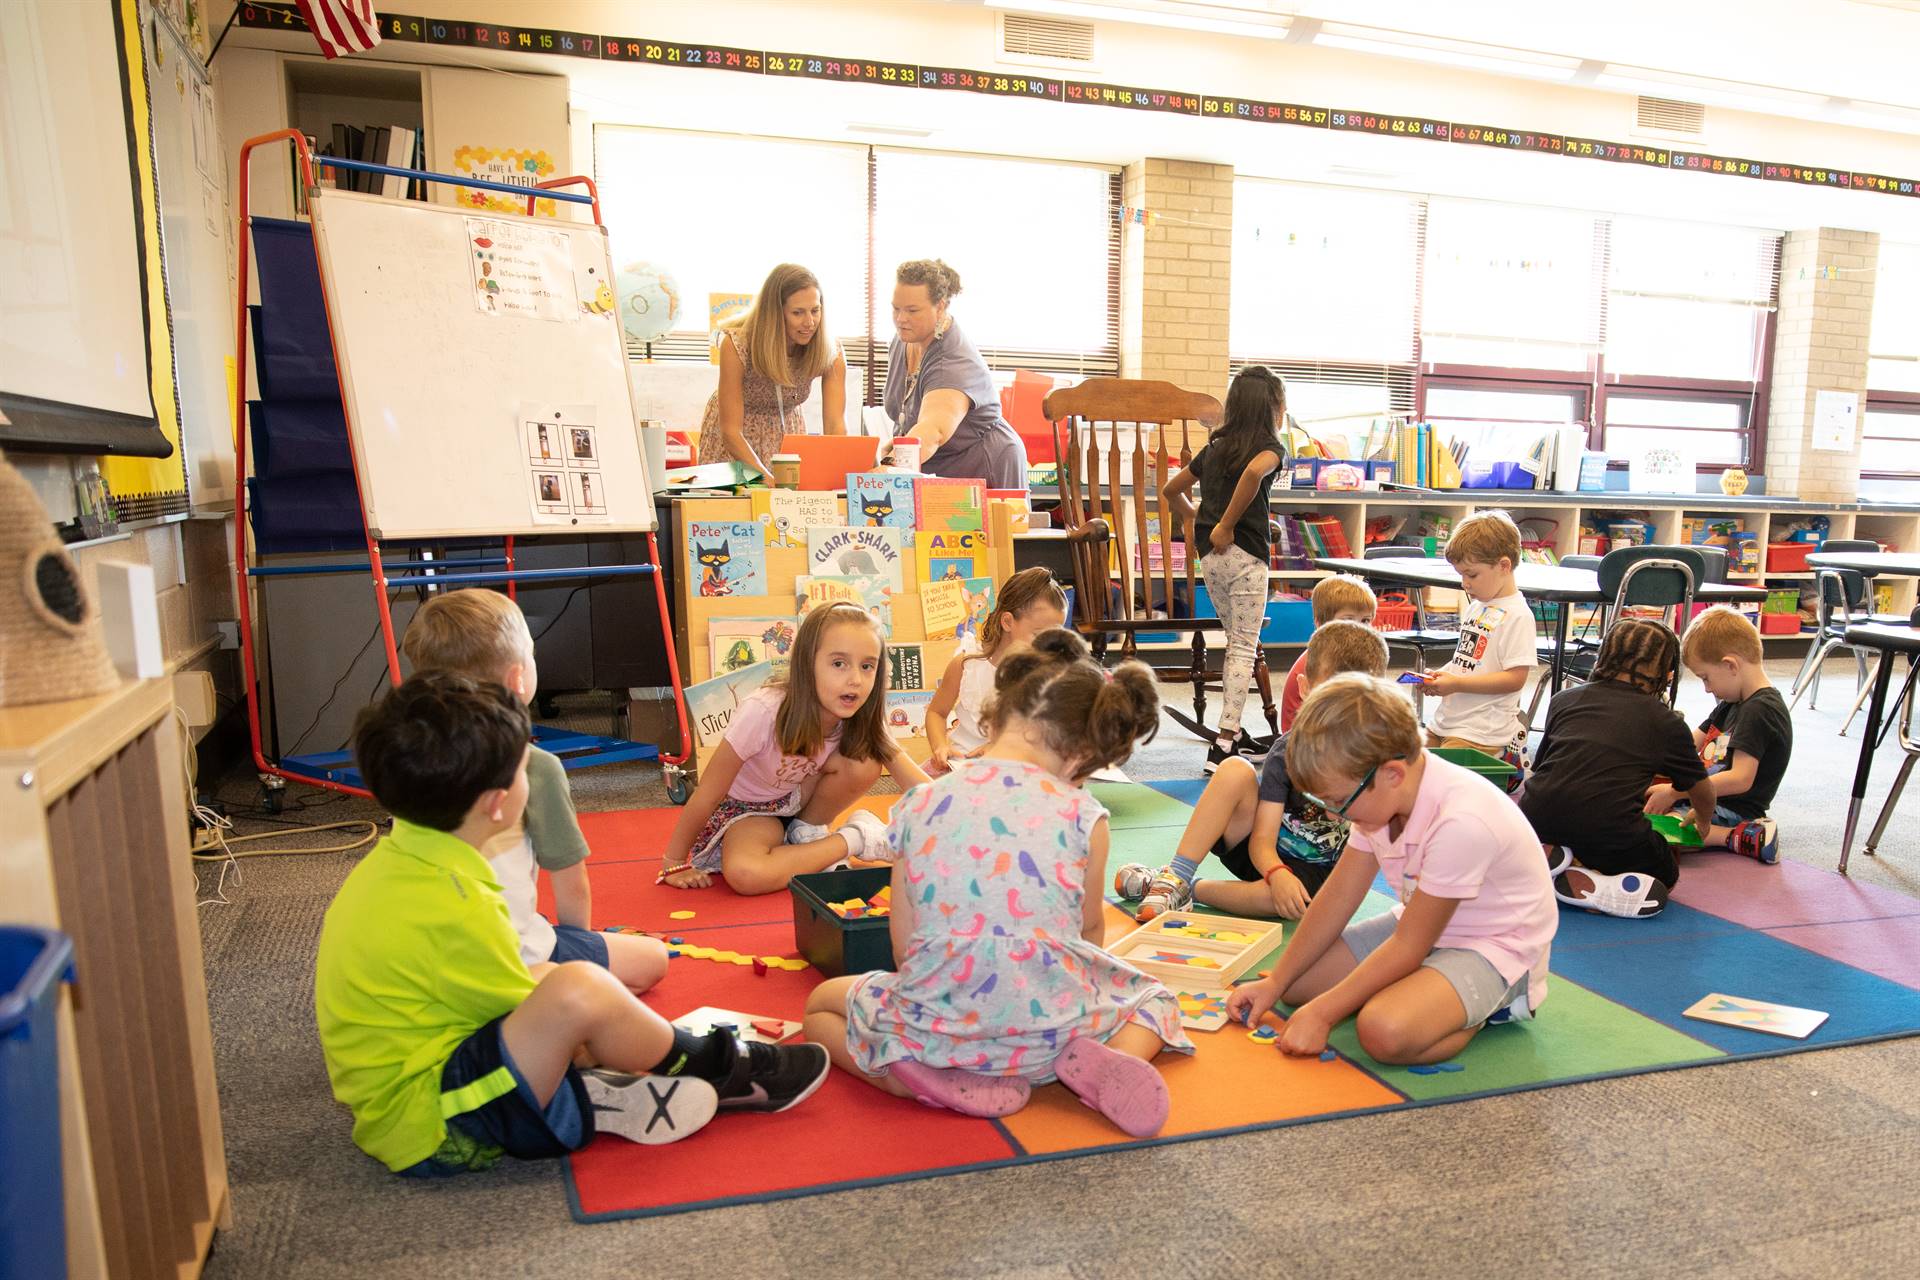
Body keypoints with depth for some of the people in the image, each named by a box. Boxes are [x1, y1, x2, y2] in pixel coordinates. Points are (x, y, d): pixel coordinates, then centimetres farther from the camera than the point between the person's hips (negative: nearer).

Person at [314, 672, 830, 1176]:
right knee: (576, 989, -27)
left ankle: (593, 1095, 1)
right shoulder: (453, 907, -26)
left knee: (551, 975, 24)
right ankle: (720, 1069, -3)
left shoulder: (394, 860, 2)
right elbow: (532, 1022, -14)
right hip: (430, 1133, -10)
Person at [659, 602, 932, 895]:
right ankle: (850, 840, -15)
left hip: (799, 798, 4)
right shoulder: (763, 712, -35)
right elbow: (708, 793, -24)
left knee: (864, 764, -26)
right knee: (744, 874, -36)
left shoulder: (861, 718, -20)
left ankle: (806, 832, -1)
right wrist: (675, 863, -17)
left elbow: (917, 782, -22)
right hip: (746, 808, -4)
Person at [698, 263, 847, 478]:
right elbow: (731, 431, -28)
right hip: (734, 443, -2)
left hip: (787, 432, 2)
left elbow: (836, 425, -24)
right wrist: (768, 479, -41)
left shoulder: (831, 352, -18)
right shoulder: (736, 345, -27)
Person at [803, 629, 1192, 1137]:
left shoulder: (918, 805, -1)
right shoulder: (1083, 816, -6)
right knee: (1154, 998, 32)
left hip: (937, 1023, 0)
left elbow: (904, 948, 3)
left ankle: (942, 1077, 1)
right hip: (1052, 1027, 1)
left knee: (821, 1003, 28)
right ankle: (1102, 1060, -2)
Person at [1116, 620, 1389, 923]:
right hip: (1267, 857, 1)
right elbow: (1262, 841, -15)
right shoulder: (1289, 750, -12)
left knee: (1282, 899, -40)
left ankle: (1191, 889, -15)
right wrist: (1277, 873, -37)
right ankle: (1174, 878, -22)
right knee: (1235, 770, -26)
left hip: (1315, 874, -1)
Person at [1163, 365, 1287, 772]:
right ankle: (1224, 744, -9)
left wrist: (1190, 517, 36)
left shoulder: (1214, 447, 16)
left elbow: (1171, 489, 24)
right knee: (1244, 648, -3)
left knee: (1236, 642, 19)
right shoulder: (1268, 446, -4)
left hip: (1210, 556, 7)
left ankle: (1232, 732, 23)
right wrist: (1226, 525, -21)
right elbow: (1254, 471, -29)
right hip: (1245, 554, -7)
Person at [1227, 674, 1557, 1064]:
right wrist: (1274, 983, -3)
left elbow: (1408, 947, -26)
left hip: (1495, 946, -8)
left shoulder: (1460, 823, -34)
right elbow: (1338, 896, -1)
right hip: (1422, 924, 9)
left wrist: (1321, 1013, -21)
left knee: (1384, 1031, -33)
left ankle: (1484, 1010, -3)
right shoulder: (1377, 795, -9)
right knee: (1297, 984, -1)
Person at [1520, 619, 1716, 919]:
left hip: (1539, 821, 3)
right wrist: (1702, 822, 51)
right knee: (1665, 876, 26)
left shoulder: (1564, 699, 17)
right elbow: (1702, 794, 27)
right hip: (1611, 835, -3)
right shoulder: (1667, 723, 12)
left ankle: (1550, 856, 3)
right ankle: (1587, 887, -3)